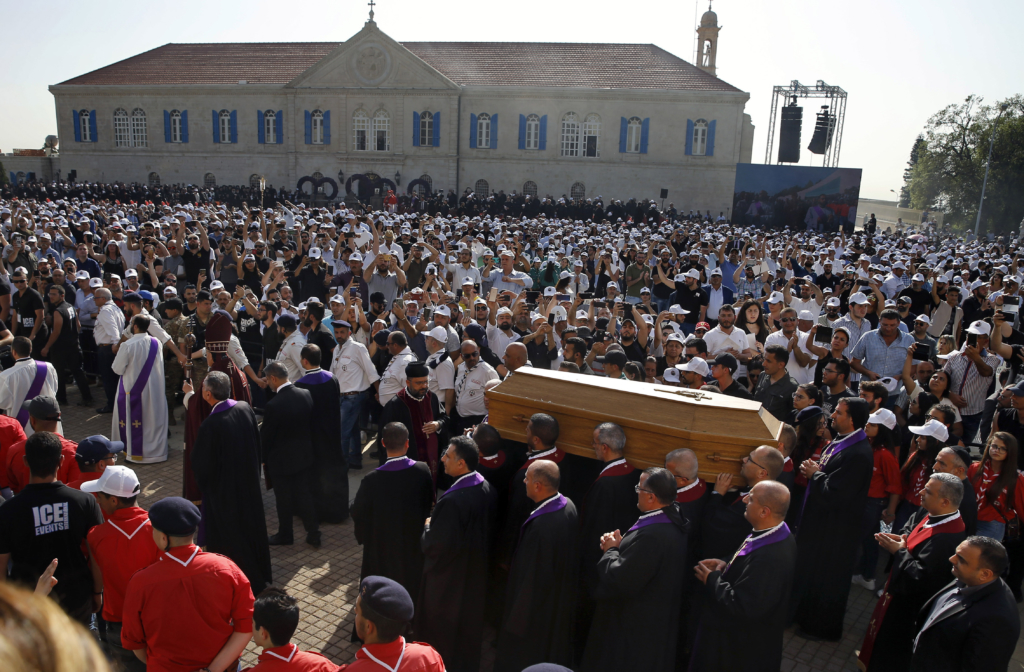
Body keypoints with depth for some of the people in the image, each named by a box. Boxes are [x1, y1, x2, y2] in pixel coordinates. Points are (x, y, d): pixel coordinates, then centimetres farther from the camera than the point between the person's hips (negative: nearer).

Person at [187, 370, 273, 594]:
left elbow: (201, 465, -18)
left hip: (224, 492, -7)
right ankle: (259, 577, 39)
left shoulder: (210, 426, -29)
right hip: (250, 483, 7)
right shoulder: (245, 409, -11)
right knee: (251, 527, 22)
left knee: (227, 536, 11)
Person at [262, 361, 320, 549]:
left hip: (281, 459, -5)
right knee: (306, 495, 15)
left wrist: (264, 459, 3)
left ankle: (285, 535, 28)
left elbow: (266, 436, -13)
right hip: (305, 455, 5)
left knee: (284, 500, 12)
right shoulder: (306, 394, -7)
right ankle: (313, 534, 21)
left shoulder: (273, 405, -24)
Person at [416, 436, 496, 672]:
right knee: (469, 617, 26)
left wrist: (428, 527, -9)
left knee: (440, 624, 17)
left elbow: (438, 545, -30)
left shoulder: (453, 500, -36)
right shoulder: (487, 488, -11)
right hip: (476, 569, 8)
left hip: (448, 575, -7)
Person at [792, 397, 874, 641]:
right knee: (808, 568, 25)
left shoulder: (858, 454, -30)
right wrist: (813, 471, -4)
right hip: (819, 520, 10)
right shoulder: (839, 441, 1)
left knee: (827, 577, 10)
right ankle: (806, 615, 46)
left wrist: (814, 473, -16)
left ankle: (823, 628, 31)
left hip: (835, 529, -10)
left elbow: (833, 493, -31)